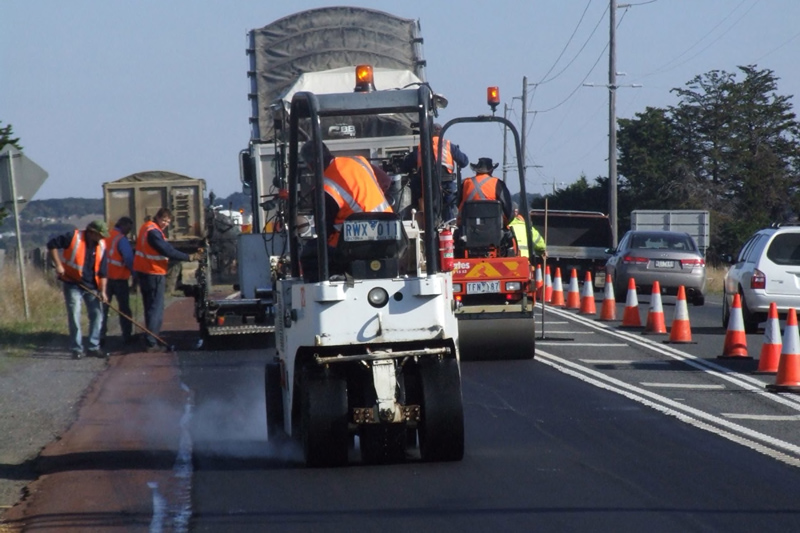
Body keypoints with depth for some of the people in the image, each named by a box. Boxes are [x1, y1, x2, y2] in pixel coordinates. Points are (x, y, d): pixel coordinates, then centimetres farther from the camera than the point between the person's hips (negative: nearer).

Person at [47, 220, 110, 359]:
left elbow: (103, 271, 2)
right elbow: (52, 244, -10)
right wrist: (58, 265, -15)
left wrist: (102, 291, -4)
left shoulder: (101, 246, 0)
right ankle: (76, 349, 2)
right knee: (74, 316, -7)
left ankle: (93, 347, 13)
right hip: (73, 284, -5)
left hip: (91, 286, 5)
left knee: (97, 314, 4)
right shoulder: (73, 237, -14)